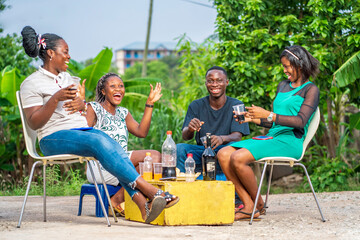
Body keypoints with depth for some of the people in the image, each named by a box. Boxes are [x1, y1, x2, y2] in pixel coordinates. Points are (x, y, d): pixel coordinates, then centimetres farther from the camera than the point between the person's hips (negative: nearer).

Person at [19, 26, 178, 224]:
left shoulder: (66, 77, 23)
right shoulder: (31, 83, 1)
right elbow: (34, 123, -10)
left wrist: (81, 104, 3)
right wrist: (56, 98, -20)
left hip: (82, 129, 7)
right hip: (54, 137, -6)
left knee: (113, 146, -25)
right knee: (98, 142, -33)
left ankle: (143, 203, -40)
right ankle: (146, 188, -37)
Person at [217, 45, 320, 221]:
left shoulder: (310, 89, 0)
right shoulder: (283, 86, 23)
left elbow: (301, 121, -15)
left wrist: (268, 115, -21)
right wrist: (252, 119, 5)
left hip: (290, 141, -8)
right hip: (272, 137, 8)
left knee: (238, 158, -27)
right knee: (223, 154, -13)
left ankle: (259, 205, -9)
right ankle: (248, 206, -18)